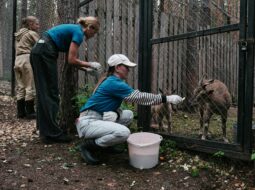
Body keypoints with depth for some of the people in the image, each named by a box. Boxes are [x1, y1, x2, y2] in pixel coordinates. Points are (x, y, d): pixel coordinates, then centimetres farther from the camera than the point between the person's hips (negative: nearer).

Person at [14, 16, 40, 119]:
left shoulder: (19, 35, 24)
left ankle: (20, 112, 9)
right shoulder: (32, 34, 0)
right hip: (28, 60, -8)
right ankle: (30, 112, -4)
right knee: (30, 87, -5)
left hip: (17, 60, 8)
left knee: (20, 87, 8)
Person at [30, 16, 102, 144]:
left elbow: (71, 58, 18)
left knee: (44, 94, 12)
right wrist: (90, 64, 0)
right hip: (44, 53, -10)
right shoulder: (78, 33, -8)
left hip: (38, 51, 10)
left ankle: (45, 130, 20)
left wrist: (86, 68, 15)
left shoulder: (74, 29, 20)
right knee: (51, 94, -6)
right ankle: (52, 134, -1)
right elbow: (72, 60, -12)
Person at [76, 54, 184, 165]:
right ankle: (88, 145, -8)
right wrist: (167, 98, -17)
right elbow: (139, 97, -20)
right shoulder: (114, 83, -19)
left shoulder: (112, 81, 11)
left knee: (128, 115, 10)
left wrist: (115, 114, -14)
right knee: (123, 133, -27)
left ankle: (103, 141, 12)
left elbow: (111, 105, 12)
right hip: (88, 122, -10)